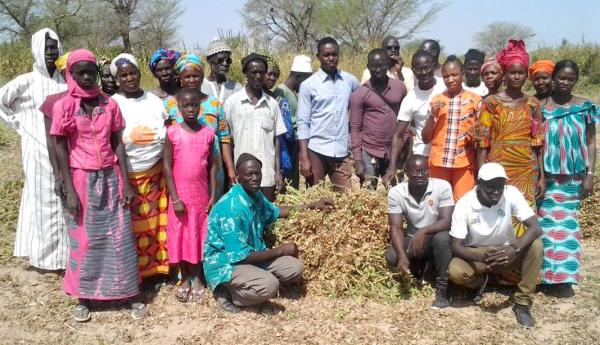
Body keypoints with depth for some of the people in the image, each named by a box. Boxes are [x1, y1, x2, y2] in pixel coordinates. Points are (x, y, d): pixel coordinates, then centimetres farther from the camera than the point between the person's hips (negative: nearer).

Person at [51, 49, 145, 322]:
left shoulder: (109, 104, 3)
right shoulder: (63, 106, -5)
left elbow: (117, 144, 5)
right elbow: (61, 150, -5)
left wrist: (126, 182, 0)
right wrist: (70, 191, -10)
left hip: (110, 177, 2)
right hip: (82, 179, -2)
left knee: (120, 237, 5)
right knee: (83, 239, 7)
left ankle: (129, 294, 15)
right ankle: (84, 298, 22)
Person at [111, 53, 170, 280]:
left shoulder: (155, 100, 7)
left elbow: (168, 135, 11)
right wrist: (129, 136, -19)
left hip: (155, 173, 3)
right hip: (127, 175, -3)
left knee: (154, 222, 8)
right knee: (130, 225, 2)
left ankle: (153, 266, 23)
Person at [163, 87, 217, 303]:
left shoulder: (208, 133, -1)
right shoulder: (172, 132, -7)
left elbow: (212, 165, 3)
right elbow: (167, 166, -7)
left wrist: (213, 195, -1)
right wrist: (175, 198, -11)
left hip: (202, 193, 2)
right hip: (180, 193, -1)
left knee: (200, 235, 9)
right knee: (180, 236, 6)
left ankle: (197, 279, 22)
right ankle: (185, 279, 21)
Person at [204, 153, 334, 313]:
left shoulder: (256, 194, 0)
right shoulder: (231, 207, -28)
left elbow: (274, 211, 22)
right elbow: (241, 256, -26)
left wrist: (313, 206, 17)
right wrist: (280, 250, -14)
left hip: (251, 254, 9)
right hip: (225, 263, -9)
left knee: (295, 269, -1)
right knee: (269, 285, -32)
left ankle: (237, 286, 5)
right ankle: (228, 294, -4)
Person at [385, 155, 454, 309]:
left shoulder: (442, 187, -18)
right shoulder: (396, 193, -13)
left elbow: (446, 221, -23)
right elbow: (396, 228, -16)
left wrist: (423, 232, -40)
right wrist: (402, 255, -32)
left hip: (437, 237, -2)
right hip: (413, 239, 2)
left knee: (442, 238, -36)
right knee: (391, 257, -25)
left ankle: (442, 290, -19)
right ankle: (420, 267, 9)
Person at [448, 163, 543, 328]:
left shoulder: (511, 194, -19)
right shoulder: (464, 205, -22)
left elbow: (535, 227, -24)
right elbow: (456, 246, -20)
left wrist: (514, 248, -43)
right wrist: (482, 257, -40)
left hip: (506, 251, 2)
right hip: (476, 254, -1)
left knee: (536, 246, -28)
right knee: (455, 272, -31)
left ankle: (522, 302, -14)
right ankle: (481, 281, 6)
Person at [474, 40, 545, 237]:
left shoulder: (533, 104, 8)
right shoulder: (491, 102, -2)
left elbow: (538, 144, 8)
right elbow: (482, 143, -4)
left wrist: (542, 176, 5)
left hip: (527, 173, 3)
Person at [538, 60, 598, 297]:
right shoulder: (541, 107, -1)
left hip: (574, 177, 1)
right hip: (549, 176, -1)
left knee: (568, 223, 6)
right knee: (551, 223, 1)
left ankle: (563, 276, 14)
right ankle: (555, 276, 11)